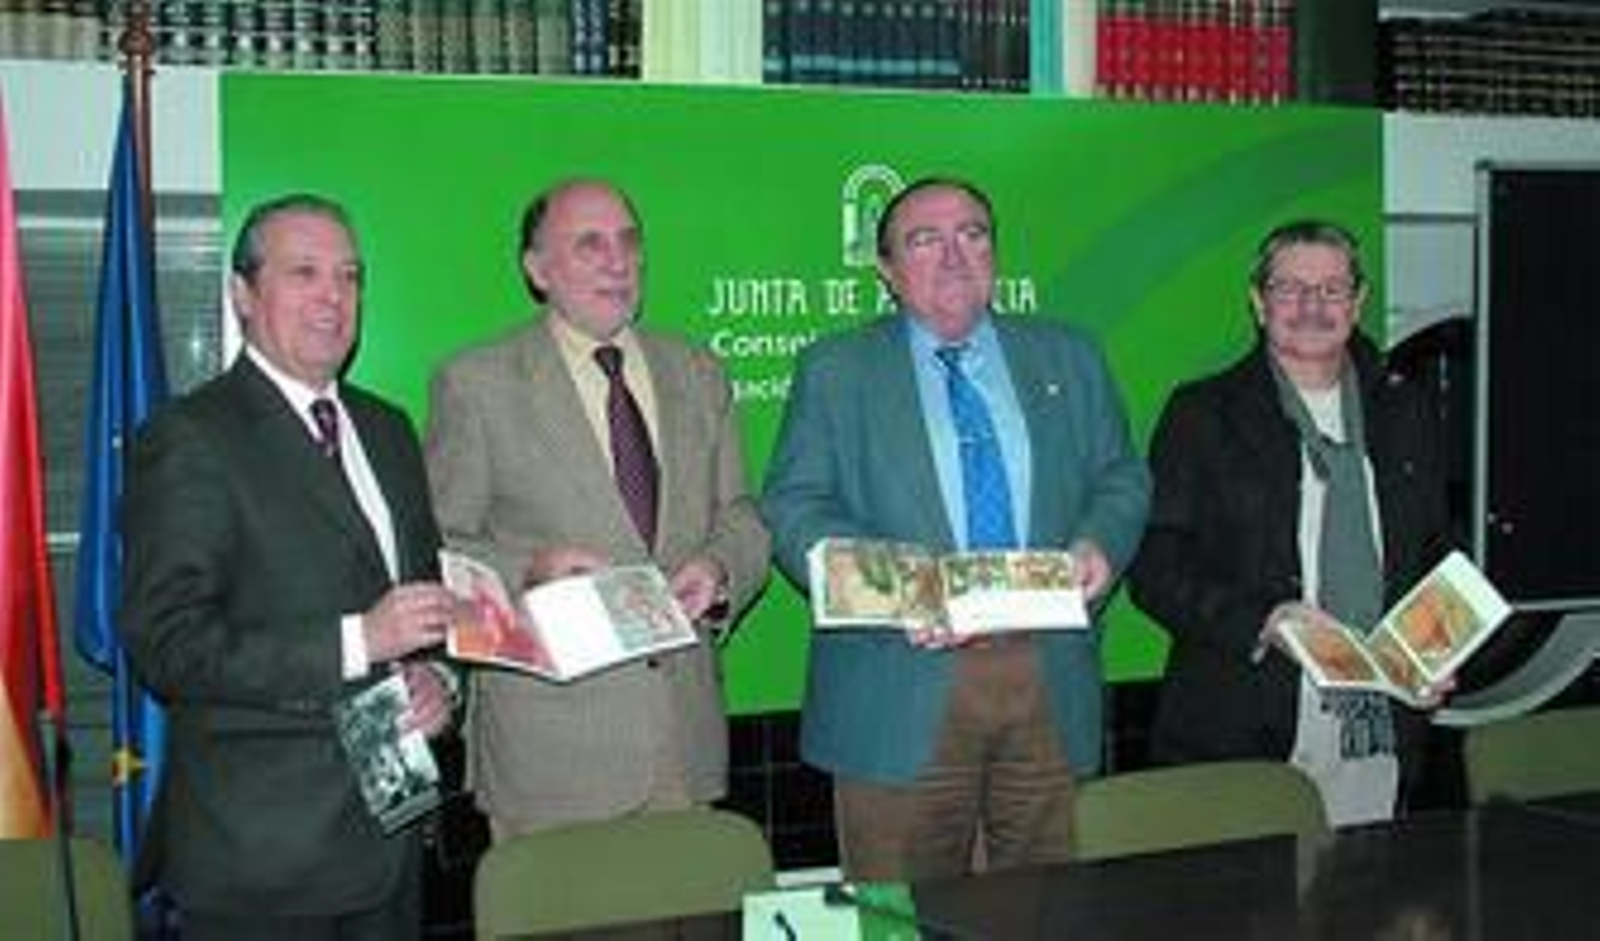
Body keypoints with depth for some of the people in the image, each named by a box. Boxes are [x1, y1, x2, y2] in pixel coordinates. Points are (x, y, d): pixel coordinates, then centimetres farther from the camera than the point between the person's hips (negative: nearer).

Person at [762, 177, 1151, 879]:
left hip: (1052, 685, 3)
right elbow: (793, 507, 0)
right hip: (901, 696, -2)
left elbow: (1122, 479, 16)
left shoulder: (1068, 359, 15)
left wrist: (1099, 543, -7)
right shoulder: (835, 371, 6)